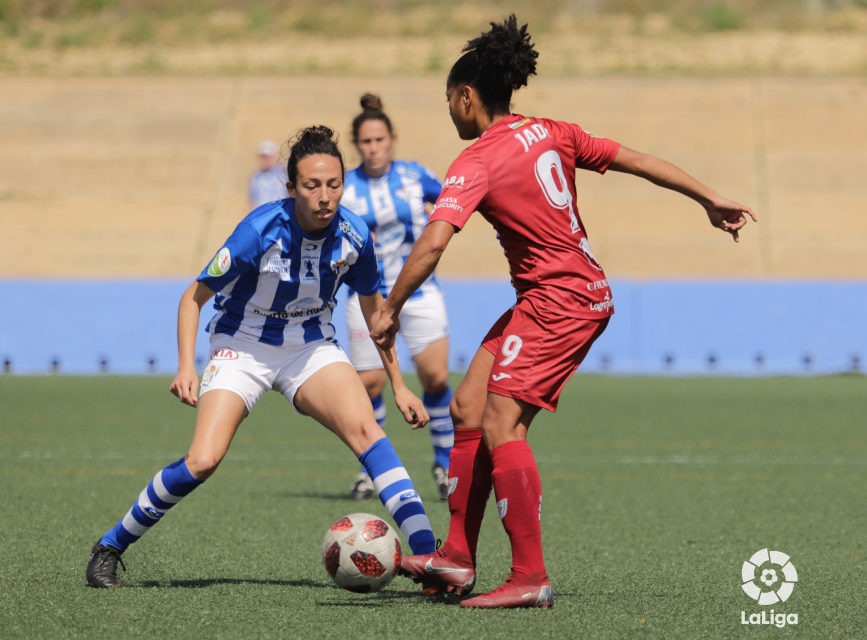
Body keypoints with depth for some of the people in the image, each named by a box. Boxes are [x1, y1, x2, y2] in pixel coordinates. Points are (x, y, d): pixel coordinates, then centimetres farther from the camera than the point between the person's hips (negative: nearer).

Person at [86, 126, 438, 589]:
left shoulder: (354, 236, -14)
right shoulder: (261, 231, -25)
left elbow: (373, 307, 5)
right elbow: (194, 297, -13)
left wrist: (398, 385, 7)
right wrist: (186, 368, -25)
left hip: (312, 346, 3)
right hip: (243, 346, -3)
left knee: (363, 426, -25)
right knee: (203, 461, -20)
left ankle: (427, 553, -29)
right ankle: (110, 547, 1)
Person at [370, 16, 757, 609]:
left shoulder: (476, 163, -14)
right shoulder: (551, 133, 10)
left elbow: (432, 244, -24)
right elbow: (635, 160, 12)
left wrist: (390, 310, -14)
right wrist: (710, 199, 18)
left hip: (559, 299, -9)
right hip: (586, 288, 9)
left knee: (501, 423, -14)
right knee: (467, 406, 9)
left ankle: (531, 577, -16)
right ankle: (457, 559, 11)